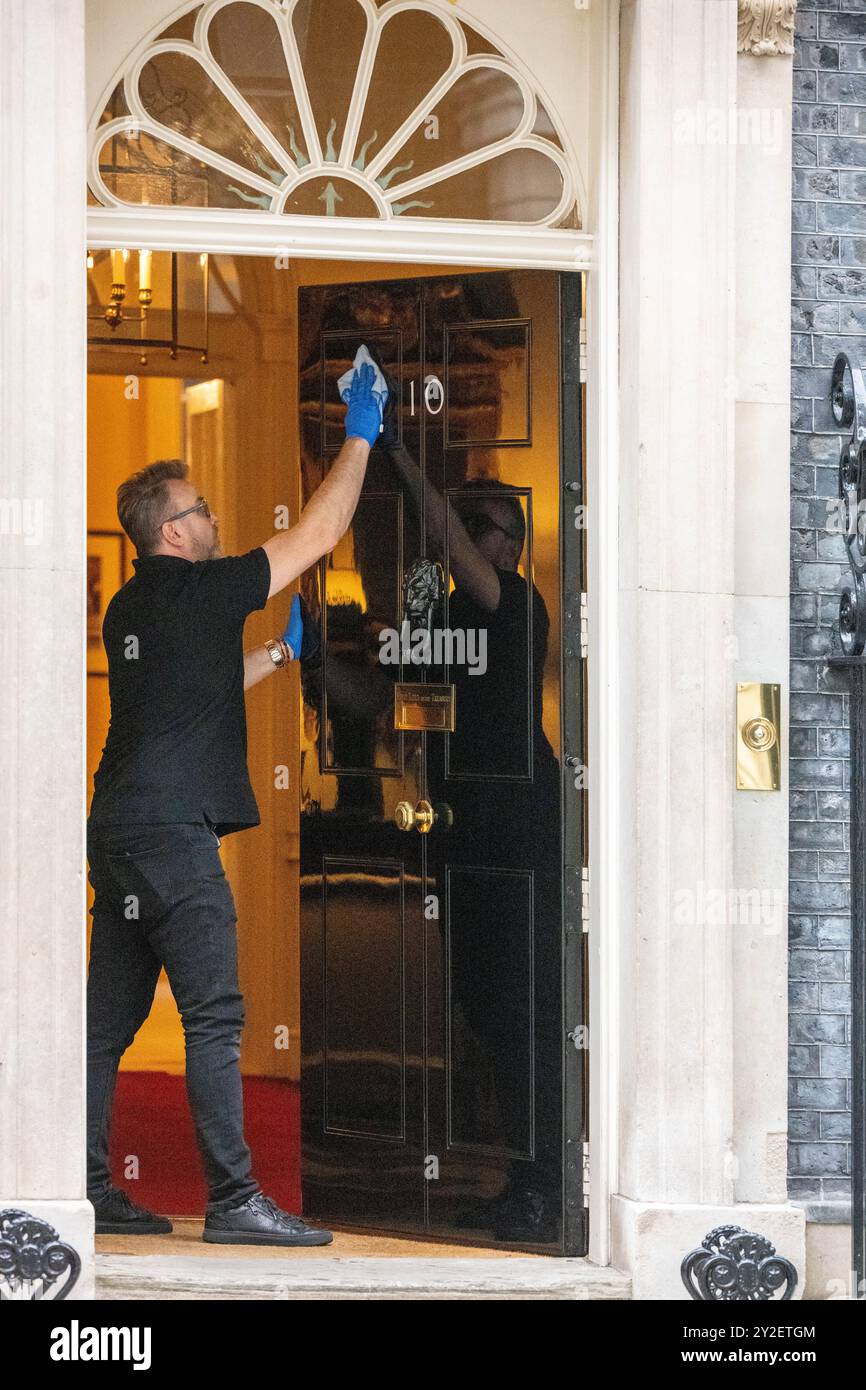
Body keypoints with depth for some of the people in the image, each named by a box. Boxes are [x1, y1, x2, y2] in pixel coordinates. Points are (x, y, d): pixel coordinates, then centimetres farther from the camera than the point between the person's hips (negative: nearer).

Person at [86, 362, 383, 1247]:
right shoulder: (195, 591, -7)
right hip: (171, 830, -9)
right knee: (214, 1014, -9)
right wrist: (358, 440, 6)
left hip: (119, 828, 9)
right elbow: (315, 537, -2)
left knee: (109, 1019, 9)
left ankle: (88, 1190, 11)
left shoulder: (130, 610, 17)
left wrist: (279, 653, 32)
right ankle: (233, 1199, -11)